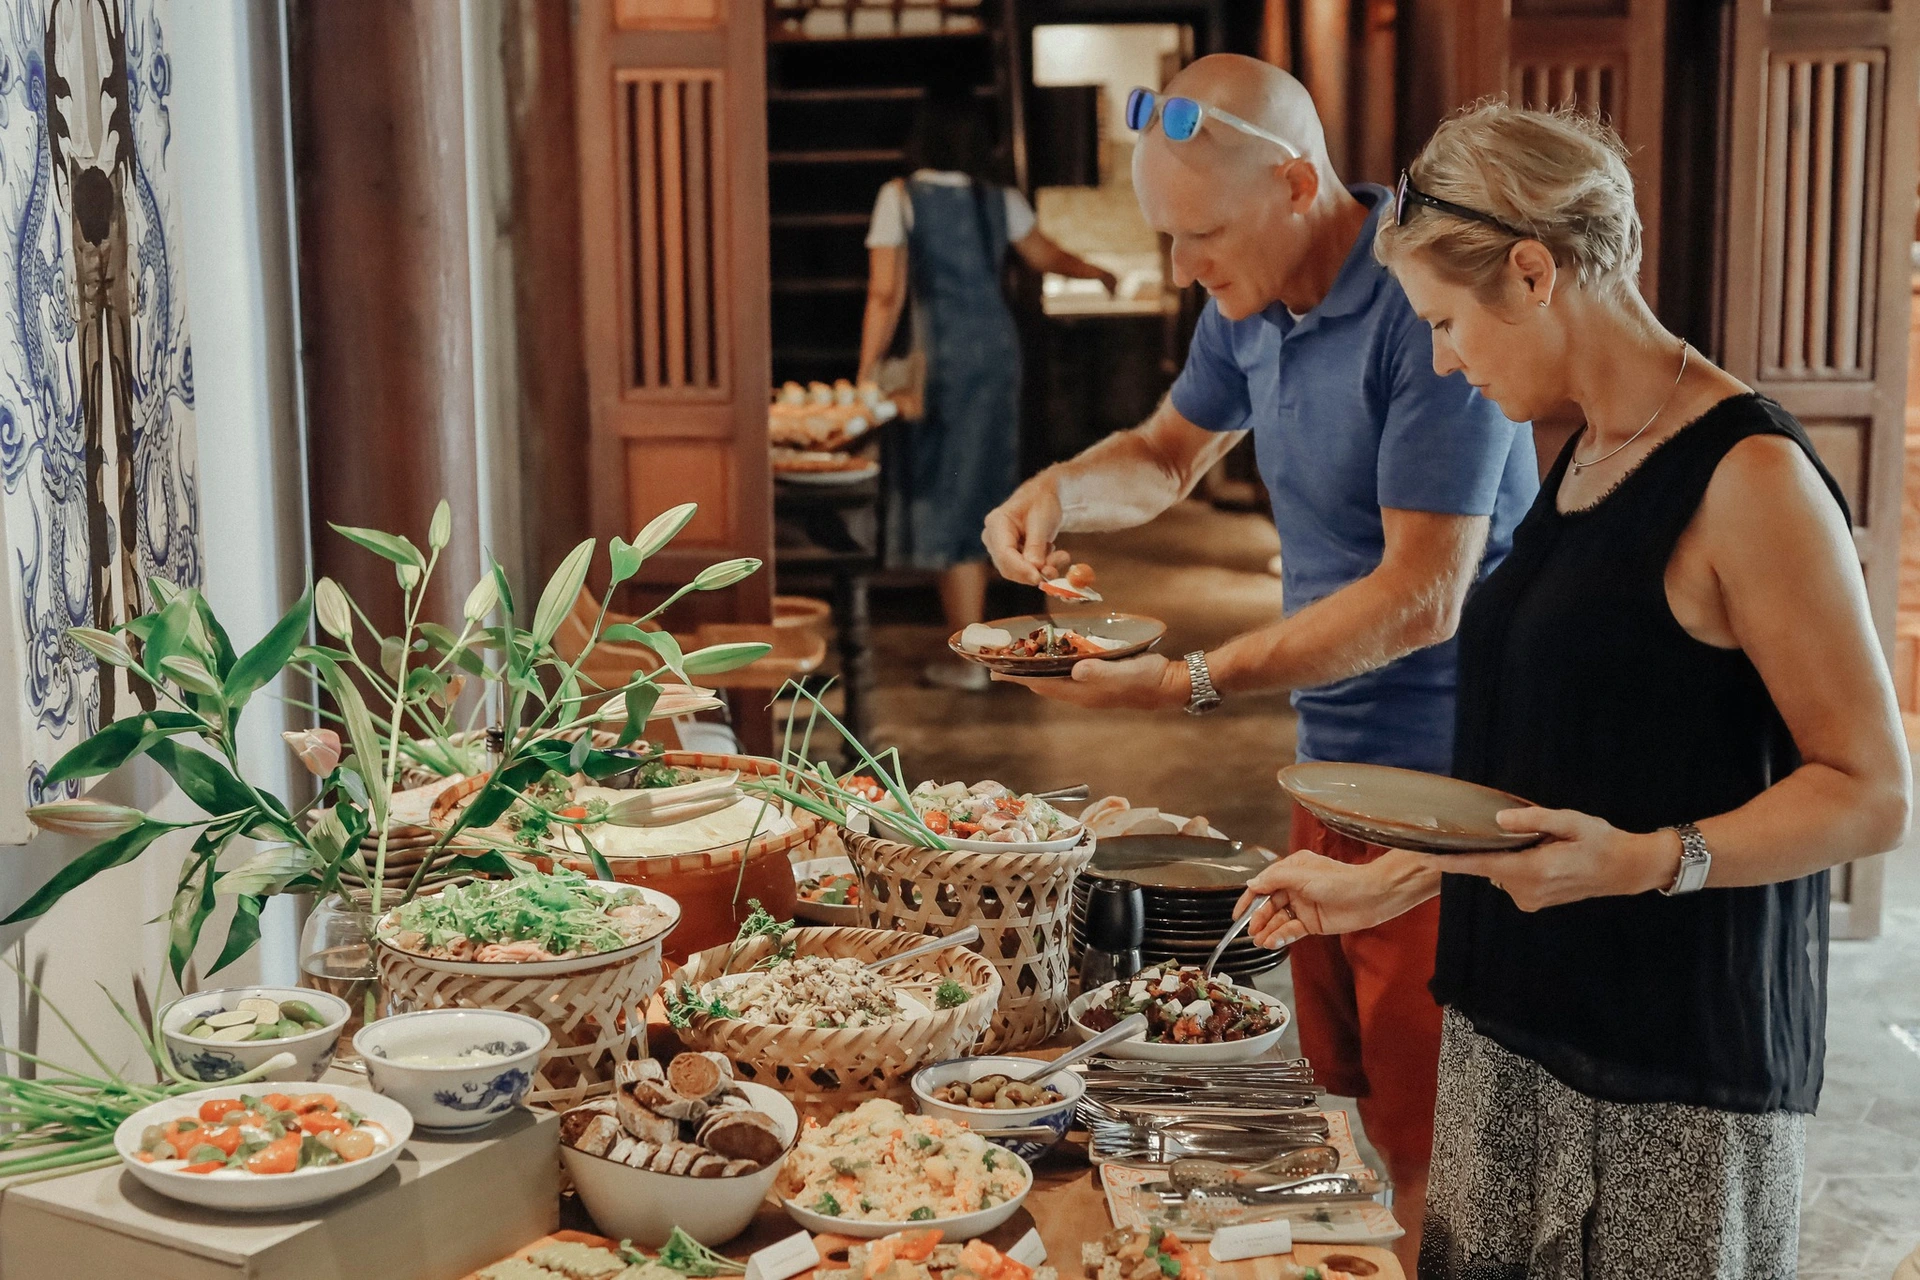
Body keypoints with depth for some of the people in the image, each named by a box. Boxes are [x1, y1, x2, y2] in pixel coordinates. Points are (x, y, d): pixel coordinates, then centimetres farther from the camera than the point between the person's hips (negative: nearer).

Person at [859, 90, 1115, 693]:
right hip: (999, 349, 5)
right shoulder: (1001, 201, 5)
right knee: (982, 490, 15)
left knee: (948, 497, 0)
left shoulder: (901, 198, -8)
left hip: (944, 354, -5)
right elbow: (1047, 256, 22)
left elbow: (886, 295, -12)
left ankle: (967, 660, 2)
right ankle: (971, 634, 24)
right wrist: (1097, 272, 43)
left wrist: (867, 375, -7)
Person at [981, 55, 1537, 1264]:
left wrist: (1188, 682, -24)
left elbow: (1421, 598, -24)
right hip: (1333, 760, 8)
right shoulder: (1254, 304, 6)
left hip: (1442, 786, -8)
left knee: (1430, 1162, 1)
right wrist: (1061, 489, 0)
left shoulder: (1426, 311, -22)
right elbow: (1170, 452, 23)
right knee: (1341, 1110, 17)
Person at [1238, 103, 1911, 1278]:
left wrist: (1647, 862, -27)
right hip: (1516, 1025, 7)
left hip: (1681, 1063, -7)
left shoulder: (1747, 475, -14)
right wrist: (1383, 885, 18)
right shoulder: (1586, 463, 12)